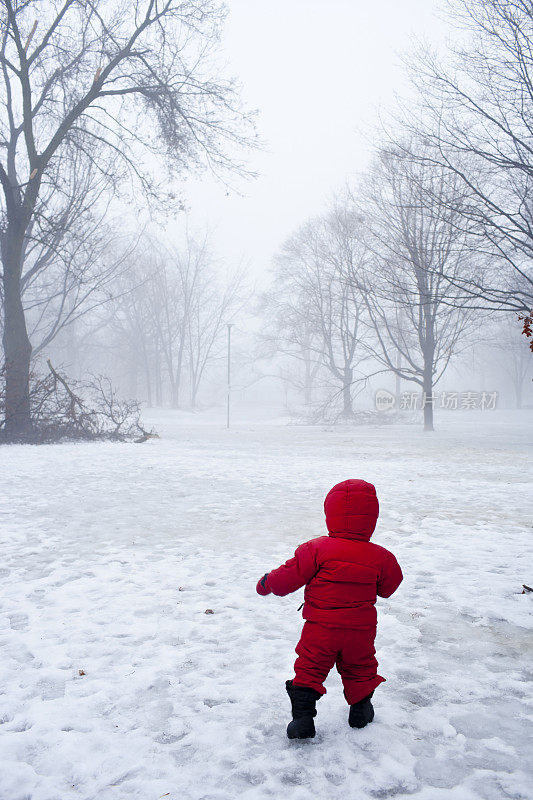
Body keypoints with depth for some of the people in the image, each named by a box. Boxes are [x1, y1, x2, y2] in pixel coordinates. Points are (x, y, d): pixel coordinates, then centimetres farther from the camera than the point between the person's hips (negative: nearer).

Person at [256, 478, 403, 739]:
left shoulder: (316, 549, -15)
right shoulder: (379, 557, -8)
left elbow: (289, 577, -10)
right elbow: (388, 588, 9)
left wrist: (267, 583, 9)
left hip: (321, 629, -2)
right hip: (361, 630, 3)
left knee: (309, 669, 12)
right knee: (360, 669, 24)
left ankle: (303, 717, 7)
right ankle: (360, 710, 37)